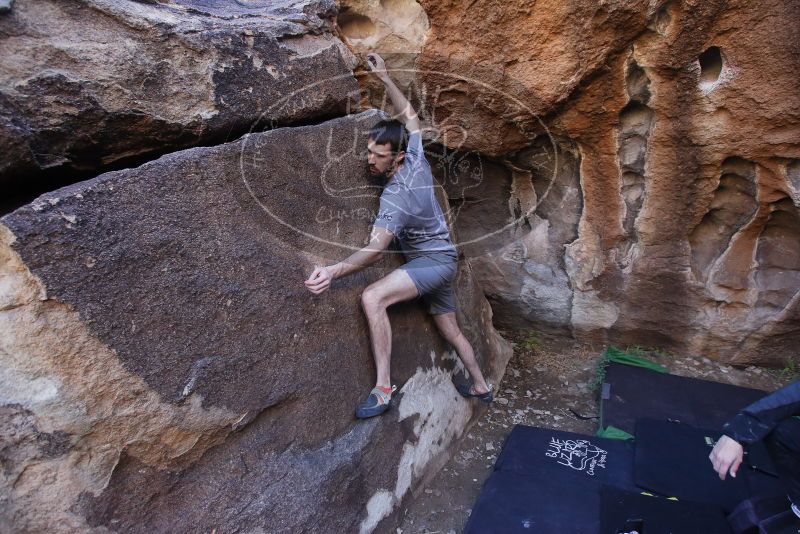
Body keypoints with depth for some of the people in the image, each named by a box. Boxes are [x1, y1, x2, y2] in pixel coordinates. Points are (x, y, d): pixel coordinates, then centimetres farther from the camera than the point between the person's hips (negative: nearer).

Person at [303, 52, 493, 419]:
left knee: (372, 298, -29)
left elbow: (375, 250, -37)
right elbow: (409, 116, 12)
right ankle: (480, 386, 40)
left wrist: (333, 271, -50)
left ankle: (383, 388, -26)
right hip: (440, 260, 9)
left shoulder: (396, 196, -27)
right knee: (450, 330, 21)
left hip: (434, 261, -9)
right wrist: (384, 78, 11)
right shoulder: (416, 160, -6)